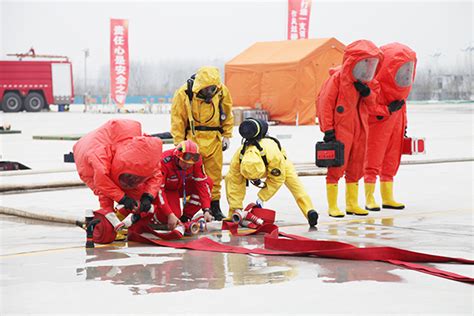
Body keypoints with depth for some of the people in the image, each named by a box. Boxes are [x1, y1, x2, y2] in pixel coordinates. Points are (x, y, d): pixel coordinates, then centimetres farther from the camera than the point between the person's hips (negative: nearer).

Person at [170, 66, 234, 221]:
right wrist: (179, 144, -5)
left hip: (213, 139, 3)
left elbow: (227, 114, 12)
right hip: (192, 138, -3)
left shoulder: (222, 91, -4)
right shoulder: (183, 94, -13)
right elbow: (177, 120, -5)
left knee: (215, 173, 9)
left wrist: (226, 135, 11)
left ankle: (214, 205, 20)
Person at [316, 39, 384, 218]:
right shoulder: (338, 77, -10)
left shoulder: (363, 81, 12)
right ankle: (332, 206, 0)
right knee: (337, 167, -5)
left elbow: (371, 104, 14)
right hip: (341, 129, -7)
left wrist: (367, 92, -8)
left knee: (356, 168, 12)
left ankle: (352, 204, 21)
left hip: (359, 129, 7)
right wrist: (328, 129, -15)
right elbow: (325, 102, -12)